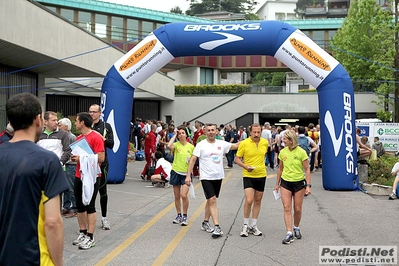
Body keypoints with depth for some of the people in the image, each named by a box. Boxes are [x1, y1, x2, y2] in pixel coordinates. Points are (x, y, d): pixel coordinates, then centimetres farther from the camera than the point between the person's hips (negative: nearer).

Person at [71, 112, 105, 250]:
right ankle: (82, 233, 23)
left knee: (90, 206, -2)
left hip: (91, 176, -7)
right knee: (80, 206, 11)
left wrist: (82, 158, -16)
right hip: (79, 176, 8)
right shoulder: (78, 138, 11)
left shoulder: (96, 137, -12)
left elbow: (101, 158, -16)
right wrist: (75, 157, 1)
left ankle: (90, 237, 5)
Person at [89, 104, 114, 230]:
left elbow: (111, 144, -5)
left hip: (101, 163, -1)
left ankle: (104, 217, 21)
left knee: (102, 190, 9)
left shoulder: (106, 126, 2)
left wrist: (102, 138, -21)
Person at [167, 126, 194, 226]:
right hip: (176, 172, 1)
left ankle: (185, 216, 4)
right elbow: (169, 146, -28)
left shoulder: (191, 147, 0)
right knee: (177, 196, 10)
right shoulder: (176, 144, -4)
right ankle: (179, 215, 26)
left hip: (186, 173, -1)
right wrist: (174, 135, -16)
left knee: (184, 195, -13)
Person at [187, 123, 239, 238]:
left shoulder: (221, 144, 4)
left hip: (218, 177, 5)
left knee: (211, 201, 15)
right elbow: (192, 160, -5)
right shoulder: (201, 145, -6)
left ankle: (205, 223, 29)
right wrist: (188, 176, -10)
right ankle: (217, 228, -13)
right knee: (212, 201, -12)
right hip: (206, 177, -4)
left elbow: (236, 146, 13)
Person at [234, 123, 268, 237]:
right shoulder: (244, 143, -11)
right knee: (249, 200, -15)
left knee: (258, 201, 11)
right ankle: (245, 225, 5)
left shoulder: (265, 142, 2)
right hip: (248, 175, -4)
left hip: (261, 175, 5)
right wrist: (245, 166, -20)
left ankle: (253, 226, 24)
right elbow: (237, 159, -5)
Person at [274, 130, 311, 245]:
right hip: (285, 183, 3)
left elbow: (307, 169, -6)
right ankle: (289, 233, -6)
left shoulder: (301, 152, -10)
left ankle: (296, 228, 30)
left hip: (299, 183, -2)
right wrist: (277, 183, 15)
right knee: (287, 208, -7)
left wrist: (308, 185, -12)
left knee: (297, 209, 6)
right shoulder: (282, 152, 2)